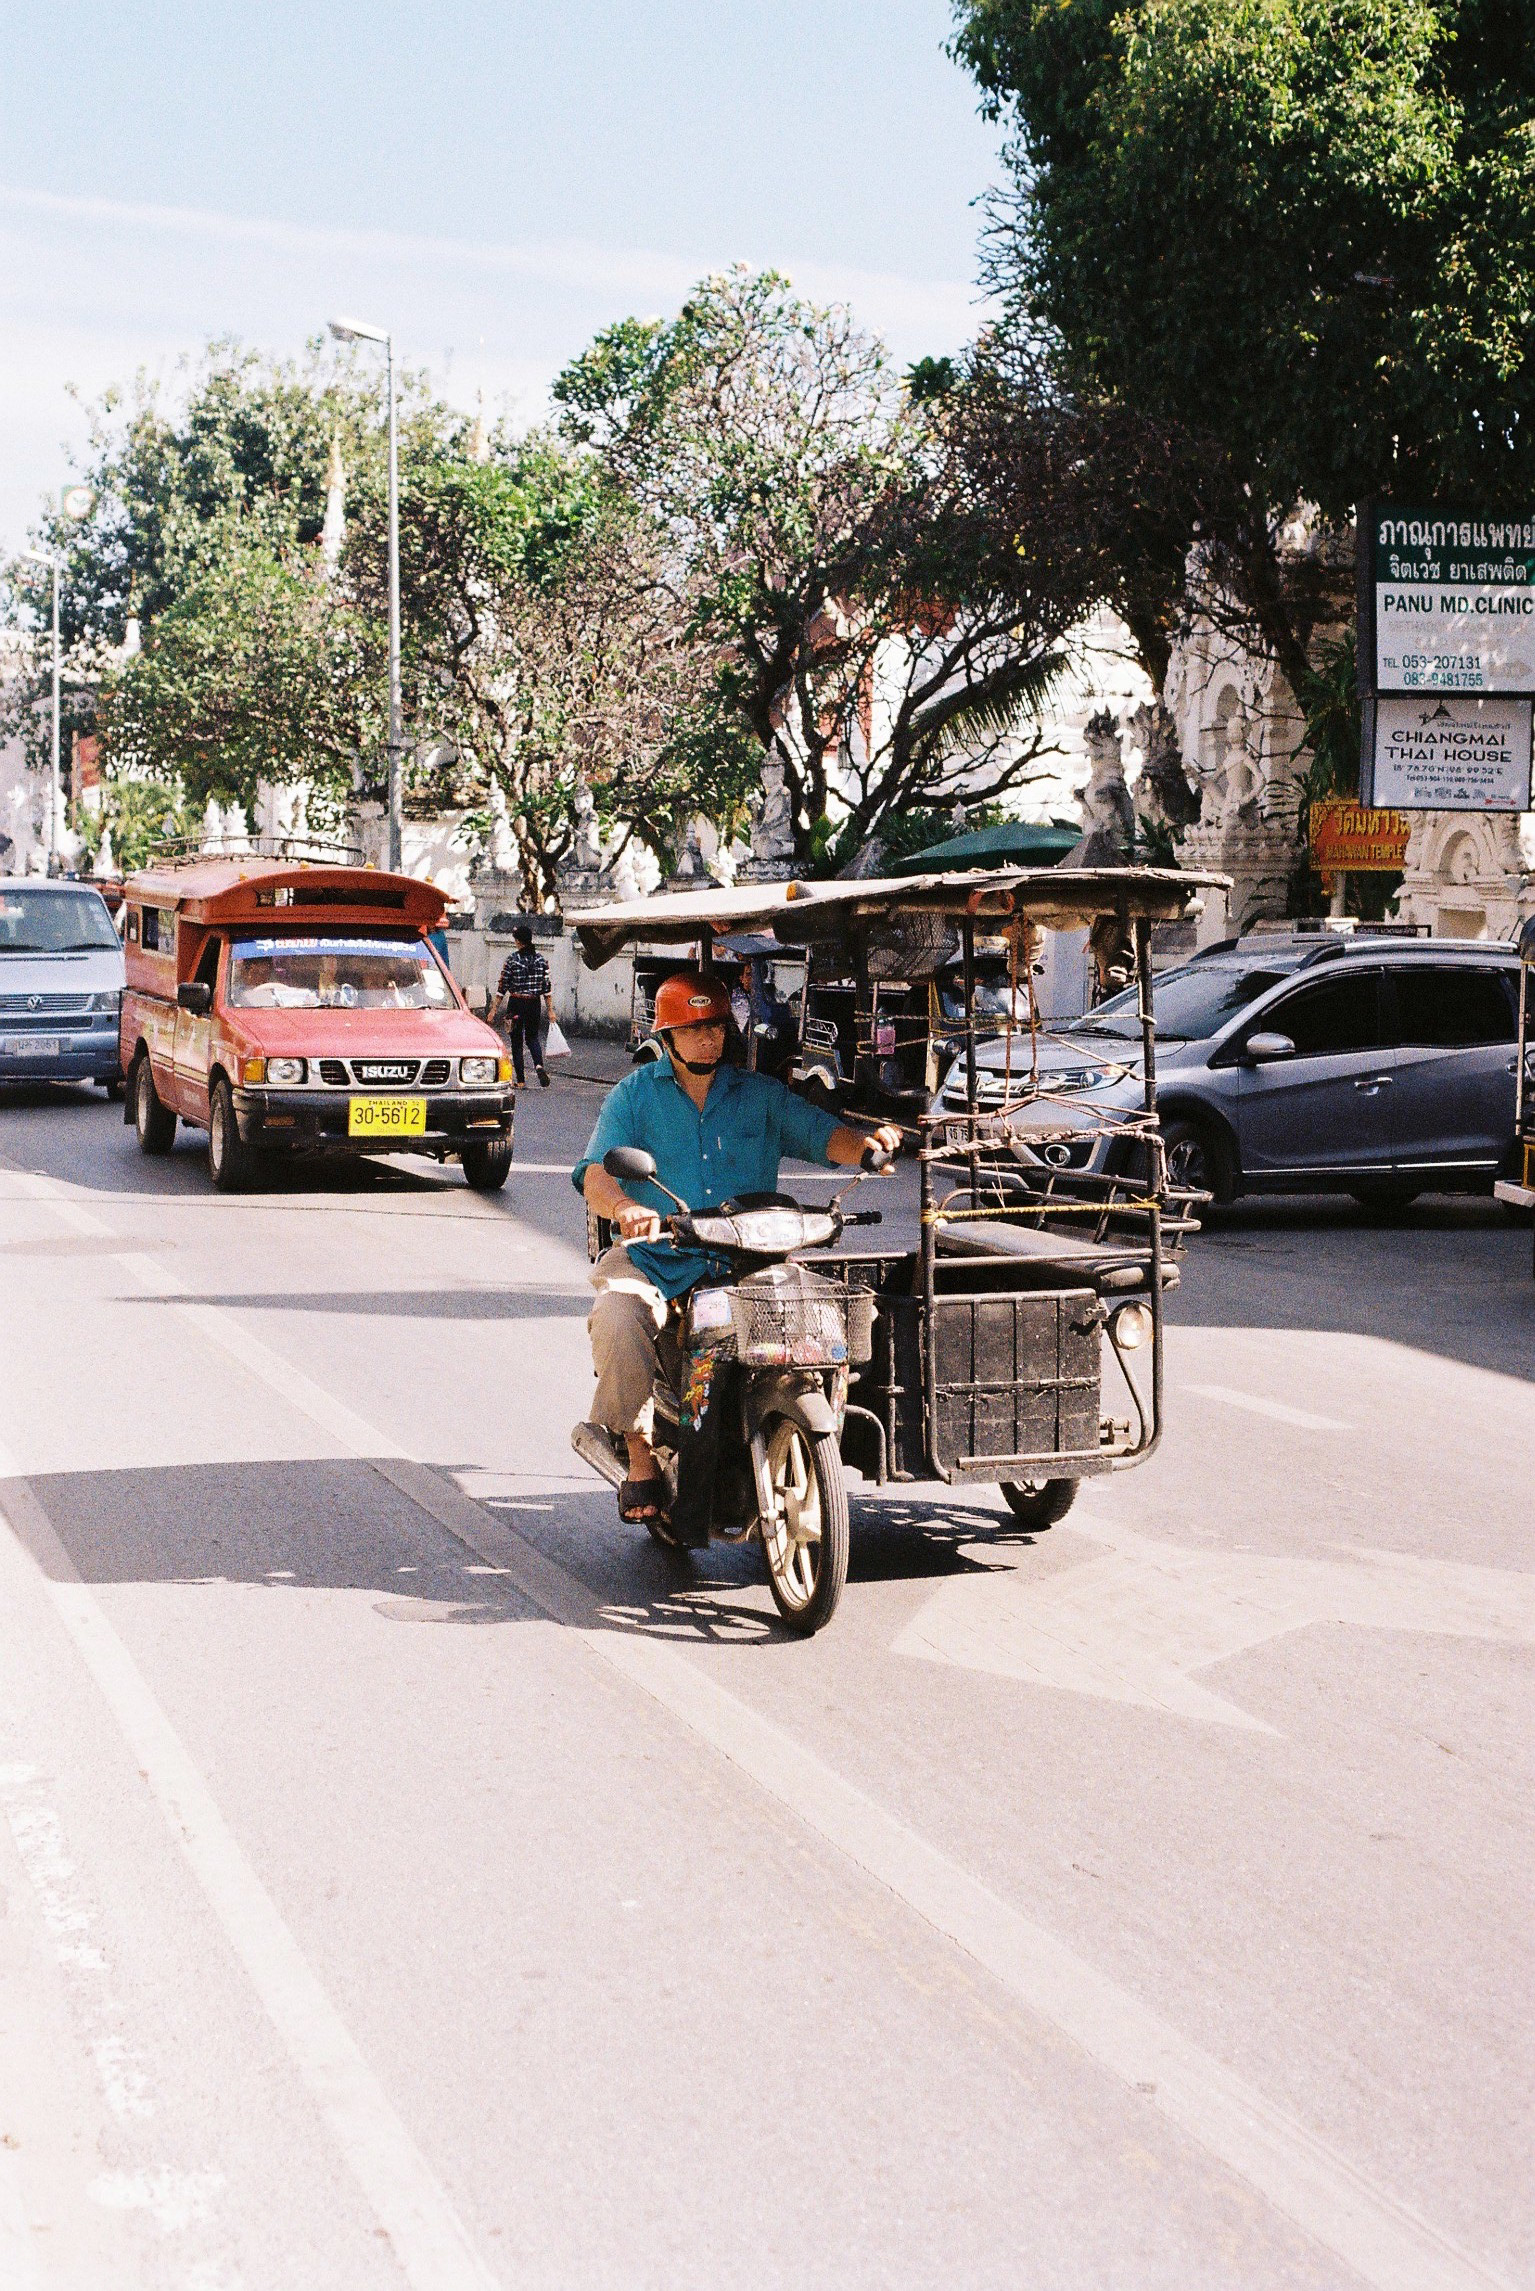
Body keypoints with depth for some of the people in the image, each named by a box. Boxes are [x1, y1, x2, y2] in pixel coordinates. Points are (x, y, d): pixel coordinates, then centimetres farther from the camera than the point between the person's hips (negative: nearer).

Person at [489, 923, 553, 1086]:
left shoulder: (512, 960, -9)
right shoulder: (541, 960, 0)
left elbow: (502, 987, -7)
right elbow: (547, 987, 1)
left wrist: (494, 1009, -1)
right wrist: (550, 1009, 8)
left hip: (516, 1003, -3)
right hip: (534, 1004, 3)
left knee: (517, 1041, 8)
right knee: (533, 1037, 17)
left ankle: (520, 1080, 9)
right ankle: (539, 1065, -11)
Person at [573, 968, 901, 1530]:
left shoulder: (760, 1094, 16)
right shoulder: (635, 1094, 9)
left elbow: (820, 1134, 5)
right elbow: (594, 1174, -3)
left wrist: (866, 1143, -19)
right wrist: (625, 1207, -27)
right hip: (654, 1259, -1)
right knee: (617, 1318, -33)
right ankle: (641, 1456, -19)